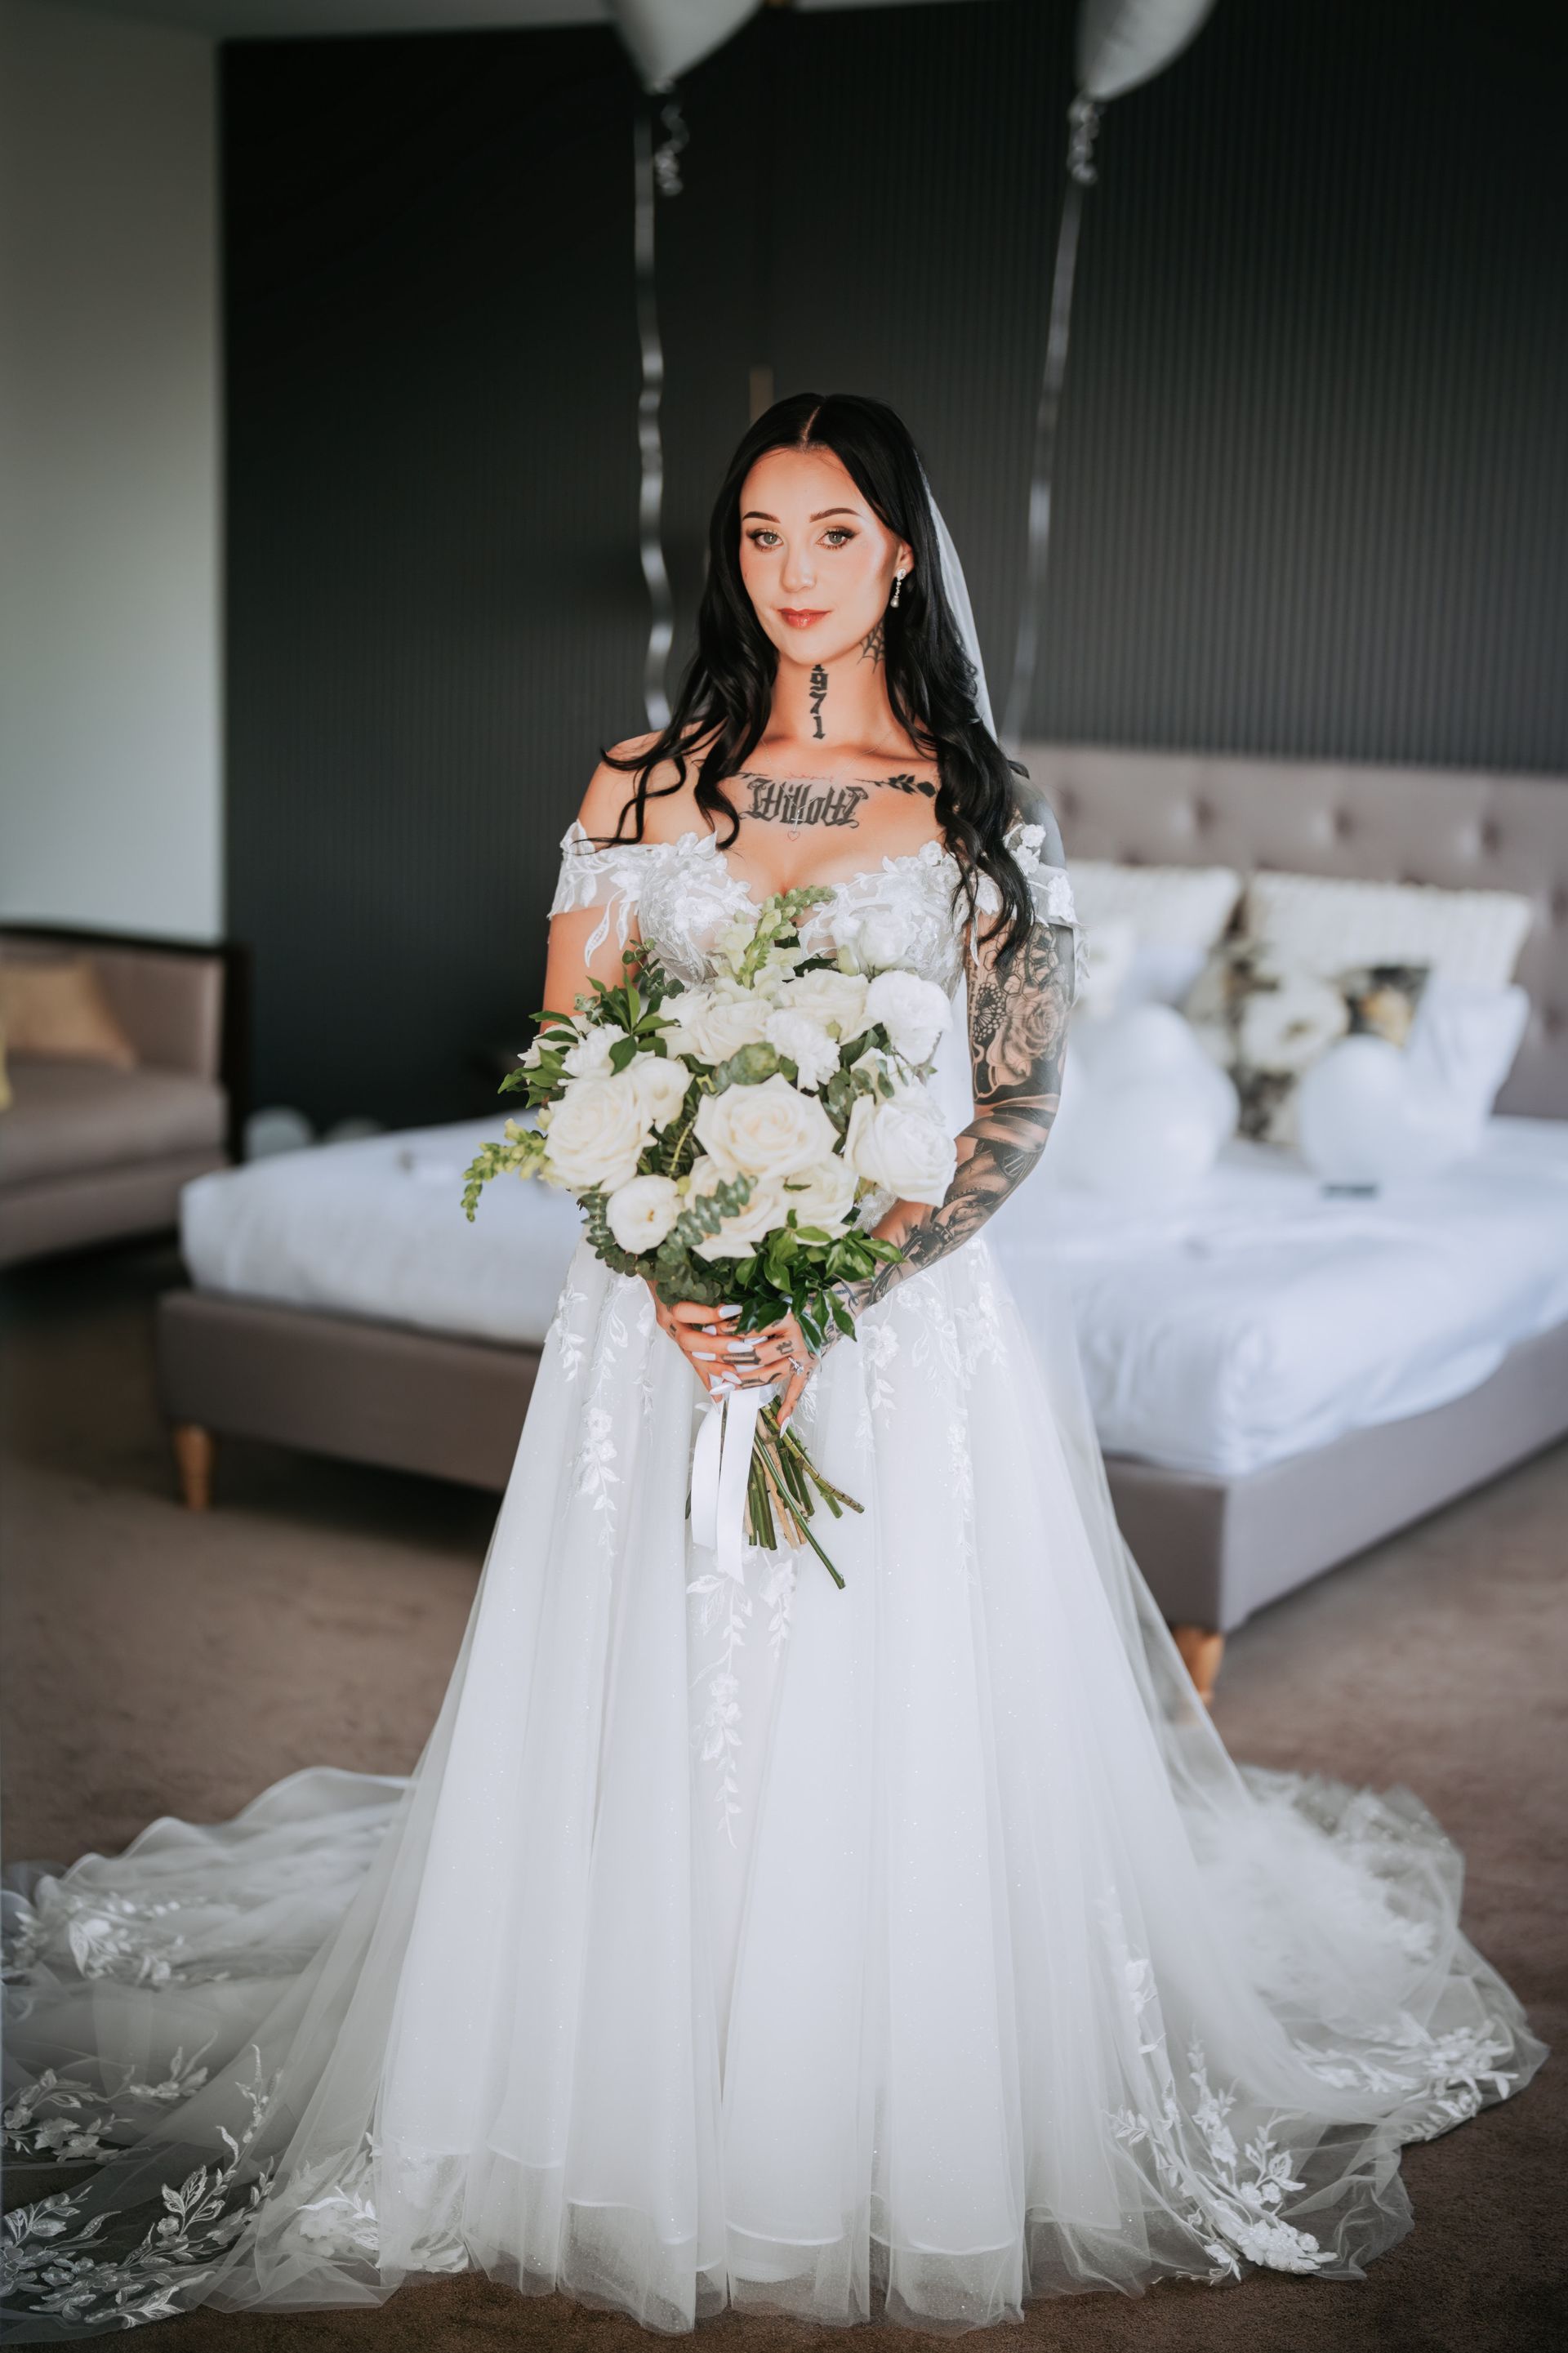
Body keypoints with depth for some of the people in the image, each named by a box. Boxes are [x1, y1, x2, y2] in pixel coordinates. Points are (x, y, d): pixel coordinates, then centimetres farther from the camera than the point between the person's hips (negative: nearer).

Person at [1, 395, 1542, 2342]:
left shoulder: (982, 810, 2)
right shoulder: (645, 785, 5)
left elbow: (1020, 1100, -2)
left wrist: (844, 1289, -15)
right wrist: (677, 1281, -14)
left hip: (904, 1318, -1)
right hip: (667, 1307, 2)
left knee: (888, 1729, 1)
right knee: (653, 1724, 5)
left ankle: (898, 2159, 21)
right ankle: (658, 2150, 23)